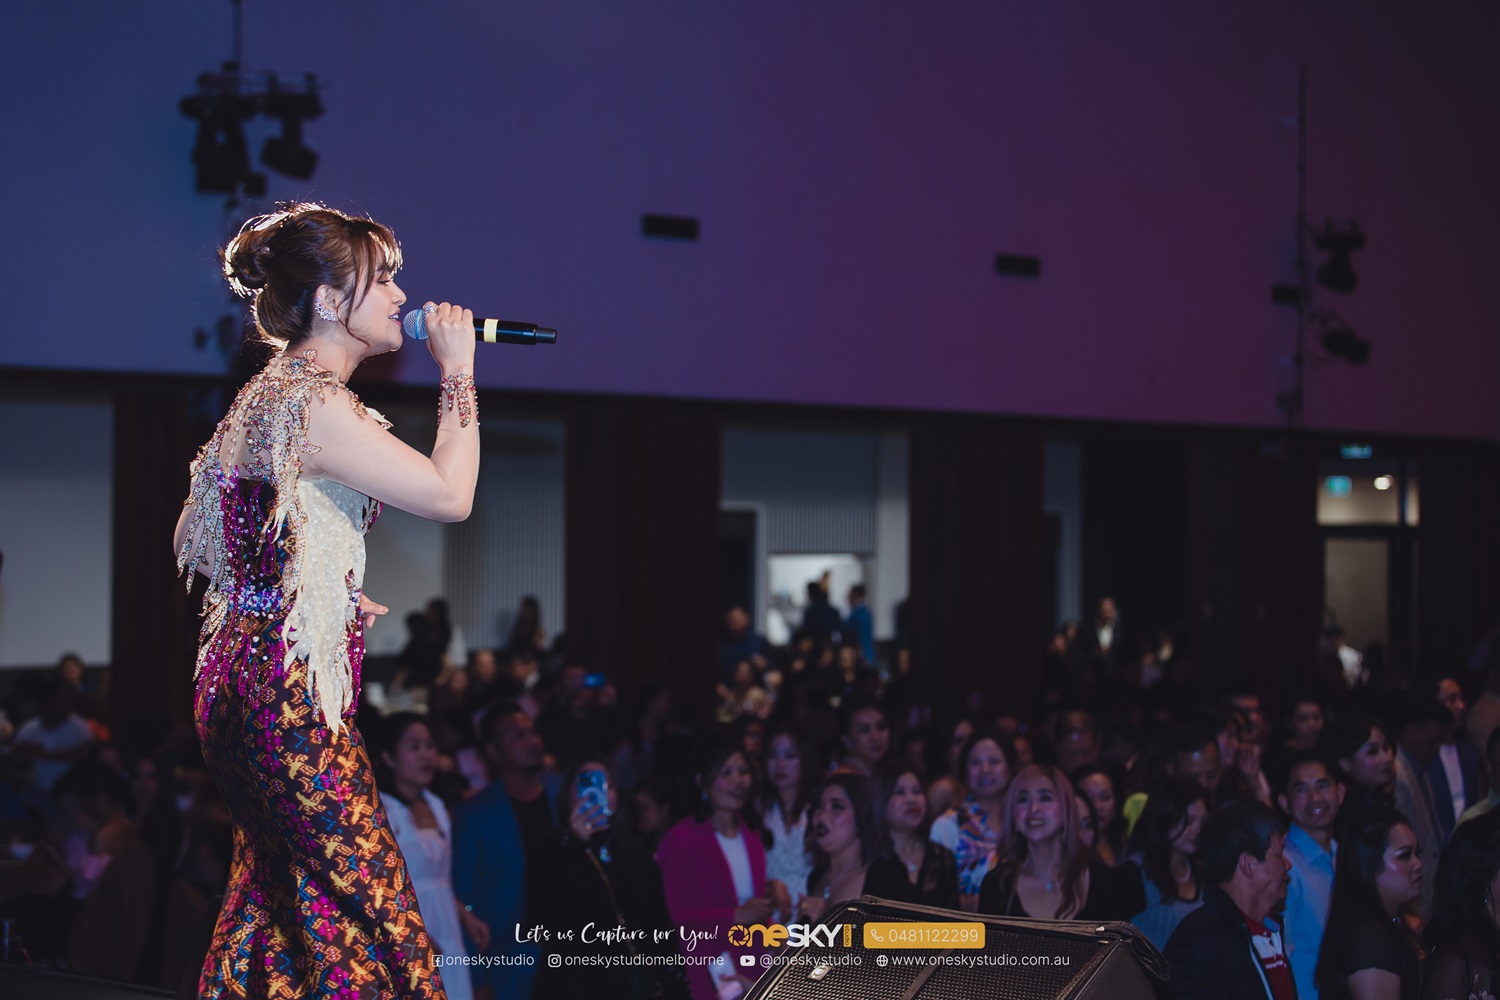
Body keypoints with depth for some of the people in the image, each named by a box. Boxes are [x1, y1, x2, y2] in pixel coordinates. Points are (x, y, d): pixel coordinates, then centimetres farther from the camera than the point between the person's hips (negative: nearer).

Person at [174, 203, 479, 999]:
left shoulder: (279, 393, 16)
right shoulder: (312, 404, -17)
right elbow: (448, 494, -19)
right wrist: (458, 373, -8)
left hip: (258, 683, 11)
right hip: (288, 689, -11)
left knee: (281, 897, 13)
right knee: (357, 904, -10)